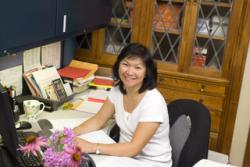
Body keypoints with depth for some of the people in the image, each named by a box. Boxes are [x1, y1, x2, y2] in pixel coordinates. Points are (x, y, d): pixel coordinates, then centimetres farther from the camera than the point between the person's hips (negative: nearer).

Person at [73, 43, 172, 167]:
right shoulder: (118, 89, -5)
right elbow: (99, 120, 4)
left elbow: (134, 148, -28)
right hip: (126, 155, 6)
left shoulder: (153, 102, -26)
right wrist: (72, 133, -12)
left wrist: (93, 147, -33)